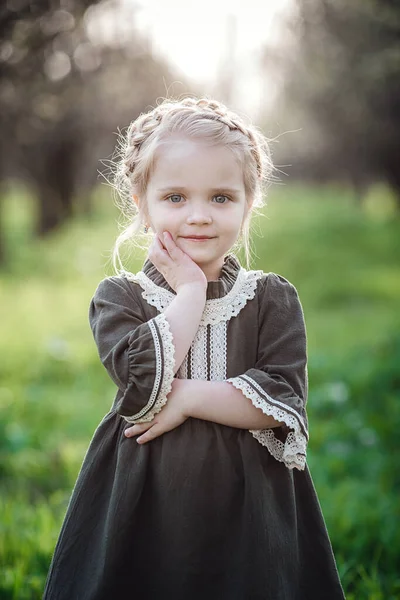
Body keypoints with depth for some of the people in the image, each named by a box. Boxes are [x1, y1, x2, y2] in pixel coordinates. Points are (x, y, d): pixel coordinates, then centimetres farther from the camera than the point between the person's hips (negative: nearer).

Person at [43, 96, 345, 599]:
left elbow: (282, 402, -10)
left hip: (249, 511, 1)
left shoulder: (273, 298, 2)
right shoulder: (118, 296, 0)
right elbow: (143, 385, -17)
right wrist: (192, 290, -10)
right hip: (144, 511, 0)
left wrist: (185, 396, -16)